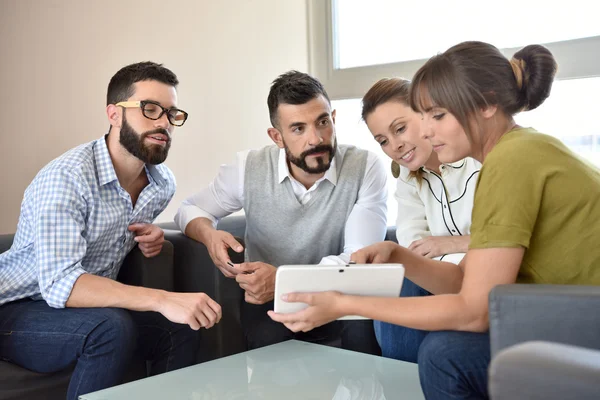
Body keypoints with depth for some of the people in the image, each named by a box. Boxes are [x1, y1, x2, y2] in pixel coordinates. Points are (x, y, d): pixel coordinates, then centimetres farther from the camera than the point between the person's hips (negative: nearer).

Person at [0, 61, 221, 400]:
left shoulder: (163, 184, -3)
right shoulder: (65, 177, -25)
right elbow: (59, 284, -35)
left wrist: (150, 234, -5)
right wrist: (161, 300, -45)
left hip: (90, 307, 6)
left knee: (180, 329, -13)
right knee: (112, 328, -31)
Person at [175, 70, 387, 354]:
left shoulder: (366, 167, -15)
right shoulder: (249, 168, -9)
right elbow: (190, 210, 7)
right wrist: (209, 235, -19)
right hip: (268, 300, 1)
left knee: (366, 319, -32)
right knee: (269, 336, -33)